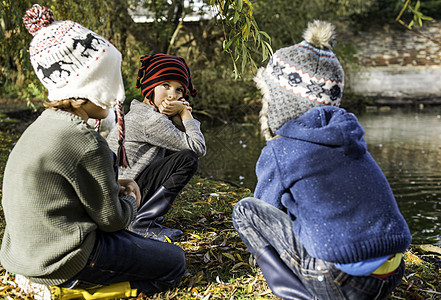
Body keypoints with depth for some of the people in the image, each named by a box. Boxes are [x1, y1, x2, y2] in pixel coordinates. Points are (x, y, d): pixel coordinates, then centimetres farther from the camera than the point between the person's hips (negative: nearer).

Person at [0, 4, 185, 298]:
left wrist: (114, 187, 7)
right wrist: (131, 199, 6)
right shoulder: (85, 142, -24)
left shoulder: (42, 125, 6)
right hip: (65, 264, -8)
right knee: (174, 261, 5)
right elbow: (112, 218, -15)